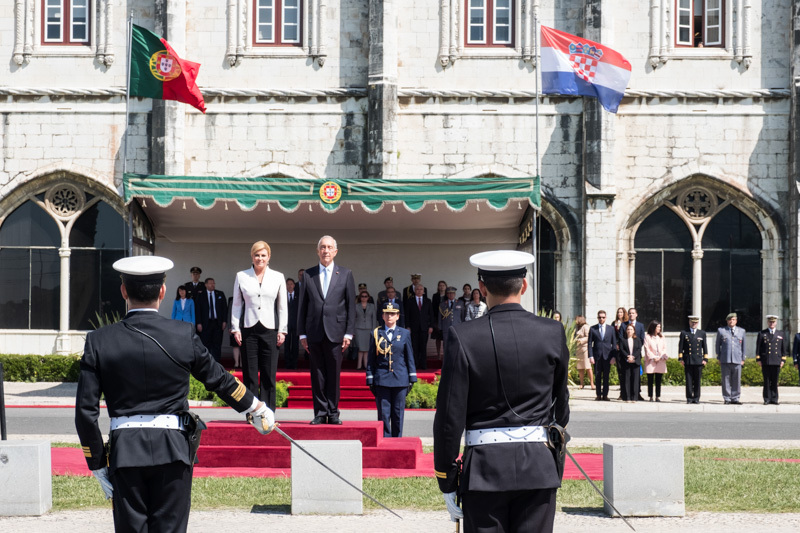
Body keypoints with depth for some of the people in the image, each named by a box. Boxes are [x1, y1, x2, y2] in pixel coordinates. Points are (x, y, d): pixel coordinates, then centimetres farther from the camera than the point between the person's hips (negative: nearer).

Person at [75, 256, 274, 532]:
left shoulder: (99, 341, -2)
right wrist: (257, 408, 27)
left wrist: (98, 464, 6)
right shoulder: (184, 335, -2)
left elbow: (85, 411, -2)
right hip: (173, 449, 0)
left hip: (124, 451, 0)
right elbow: (219, 379, 10)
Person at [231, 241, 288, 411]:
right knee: (249, 373, -1)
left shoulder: (278, 277, 8)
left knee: (269, 374, -2)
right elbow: (236, 305, 10)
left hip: (270, 329, 0)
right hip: (248, 329, 0)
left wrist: (282, 331, 3)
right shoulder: (241, 276, 8)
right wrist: (235, 329, 2)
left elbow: (283, 306, 10)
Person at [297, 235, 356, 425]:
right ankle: (320, 413, 8)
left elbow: (351, 305, 5)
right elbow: (302, 306, 9)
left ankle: (333, 413, 7)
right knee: (317, 374, 3)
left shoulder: (345, 274, 7)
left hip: (335, 331, -1)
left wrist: (349, 333, -2)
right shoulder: (308, 274, 9)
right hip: (314, 332, 1)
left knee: (334, 374, 1)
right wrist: (302, 334, 3)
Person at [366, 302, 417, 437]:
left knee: (398, 413, 4)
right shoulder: (376, 334, 6)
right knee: (383, 413, -2)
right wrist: (370, 380, 2)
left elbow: (410, 357, 11)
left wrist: (412, 379, 5)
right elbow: (371, 359, 7)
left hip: (400, 380, 1)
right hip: (382, 380, -1)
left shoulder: (405, 333, 9)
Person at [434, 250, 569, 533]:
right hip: (538, 465, 2)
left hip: (484, 467, -2)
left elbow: (450, 416, -7)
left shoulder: (463, 337, -7)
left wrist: (447, 483, 1)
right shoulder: (552, 332, 0)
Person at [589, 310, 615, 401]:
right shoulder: (593, 329, 5)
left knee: (606, 376, 1)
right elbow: (590, 343, 4)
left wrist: (613, 357, -1)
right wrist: (590, 356, -6)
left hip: (607, 356, 0)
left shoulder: (611, 329, 8)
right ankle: (598, 395, 7)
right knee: (597, 376, 1)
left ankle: (605, 395, 7)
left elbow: (614, 344, 7)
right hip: (597, 356, 0)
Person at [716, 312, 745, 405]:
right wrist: (719, 358, 7)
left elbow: (743, 345, 16)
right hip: (725, 360, -1)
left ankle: (735, 399, 8)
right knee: (726, 380, -1)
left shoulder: (741, 331, 14)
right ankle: (727, 399, 5)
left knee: (736, 380, 0)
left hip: (737, 360, 1)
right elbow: (718, 345, 12)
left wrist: (743, 359, 12)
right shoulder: (721, 331, 10)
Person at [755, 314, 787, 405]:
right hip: (765, 362, -2)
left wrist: (783, 360, 7)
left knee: (775, 382, 3)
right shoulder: (762, 333, 7)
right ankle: (767, 399, 4)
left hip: (776, 362, 2)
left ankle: (774, 399, 7)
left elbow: (783, 348, 14)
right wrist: (758, 359, -2)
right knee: (767, 381, 0)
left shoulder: (780, 334, 14)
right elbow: (758, 347, 5)